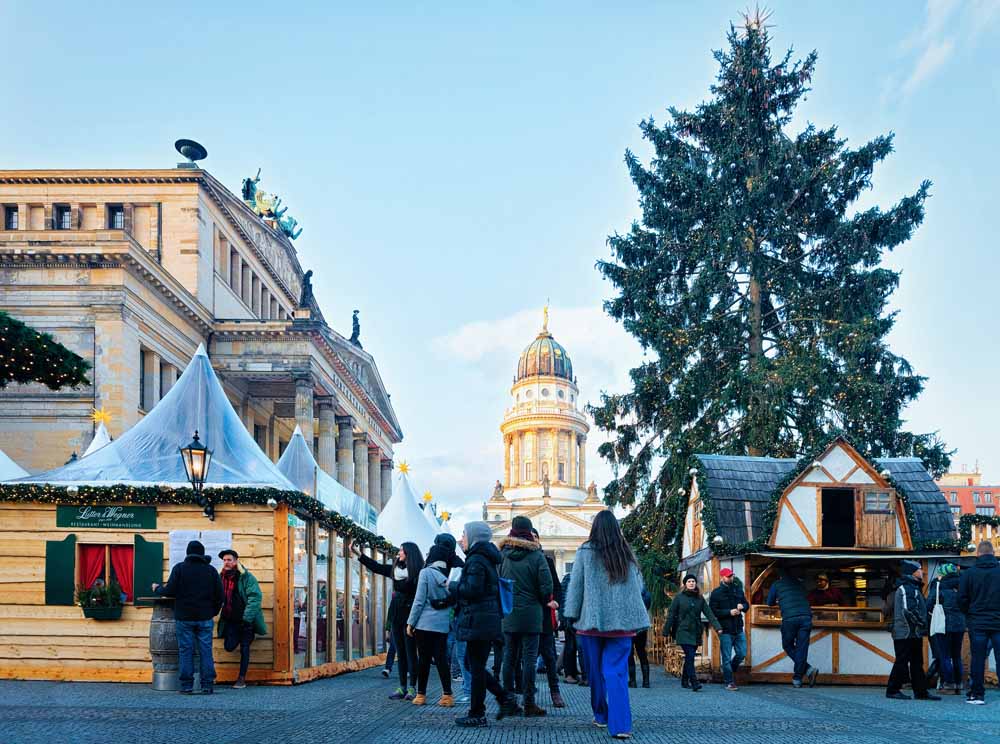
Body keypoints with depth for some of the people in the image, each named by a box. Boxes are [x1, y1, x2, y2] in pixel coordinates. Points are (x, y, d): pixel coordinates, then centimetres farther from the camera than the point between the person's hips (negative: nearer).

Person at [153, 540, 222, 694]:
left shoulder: (179, 568, -2)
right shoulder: (211, 570, 5)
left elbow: (170, 591, -6)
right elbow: (219, 595, 4)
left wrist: (157, 589, 13)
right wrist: (214, 612, 17)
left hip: (184, 617, -2)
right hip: (205, 618, 2)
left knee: (185, 651, 3)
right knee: (206, 651, 4)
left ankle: (187, 686, 1)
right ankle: (207, 685, 2)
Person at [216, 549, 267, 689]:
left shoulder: (246, 577, -12)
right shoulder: (222, 577, 5)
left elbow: (255, 597, -17)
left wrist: (247, 618, -22)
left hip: (246, 619, -4)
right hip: (230, 620, 4)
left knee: (244, 648, 0)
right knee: (229, 646, -6)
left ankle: (242, 679, 7)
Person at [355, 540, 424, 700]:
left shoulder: (418, 572, -10)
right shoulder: (396, 569, 11)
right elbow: (376, 567, 13)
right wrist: (358, 553, 11)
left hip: (409, 615, -7)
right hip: (396, 614, 7)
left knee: (410, 651, -3)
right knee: (400, 652, 8)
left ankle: (412, 688, 2)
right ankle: (402, 687, 12)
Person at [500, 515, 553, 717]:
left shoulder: (502, 554, 1)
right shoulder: (536, 555, -8)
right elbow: (547, 587, -9)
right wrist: (542, 601, 9)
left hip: (507, 615, 3)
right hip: (530, 615, -3)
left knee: (509, 658, 10)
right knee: (529, 659, 0)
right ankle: (529, 703, 1)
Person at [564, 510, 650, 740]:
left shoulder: (586, 552, -4)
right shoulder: (626, 554, 5)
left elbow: (576, 585, -2)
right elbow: (639, 587, 11)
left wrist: (573, 615, 4)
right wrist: (633, 618, 21)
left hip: (592, 621, -1)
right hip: (622, 623, 2)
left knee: (595, 671, 14)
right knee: (617, 673, -2)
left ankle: (601, 715, 25)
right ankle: (620, 724, -14)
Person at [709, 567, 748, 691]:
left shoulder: (738, 589, 13)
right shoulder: (716, 593, -5)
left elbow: (747, 604, 21)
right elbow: (712, 611, -10)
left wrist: (742, 606, -3)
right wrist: (729, 612, -17)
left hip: (738, 629, 5)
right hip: (725, 630, -5)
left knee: (742, 654, 7)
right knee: (727, 657, -1)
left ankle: (729, 669, 32)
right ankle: (729, 682, 7)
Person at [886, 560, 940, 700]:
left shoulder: (913, 587, 20)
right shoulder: (904, 588, -14)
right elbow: (908, 610, -23)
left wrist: (922, 624, 13)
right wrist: (921, 623, -16)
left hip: (914, 633, 11)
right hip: (905, 633, -11)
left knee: (917, 663, 11)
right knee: (902, 662, -6)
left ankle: (921, 691, 15)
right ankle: (893, 690, -1)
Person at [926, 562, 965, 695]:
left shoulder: (938, 586, -8)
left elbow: (929, 605, -7)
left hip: (944, 625, -5)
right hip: (960, 625, 5)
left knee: (944, 656, 0)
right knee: (957, 656, 13)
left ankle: (948, 685, -2)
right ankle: (958, 685, 15)